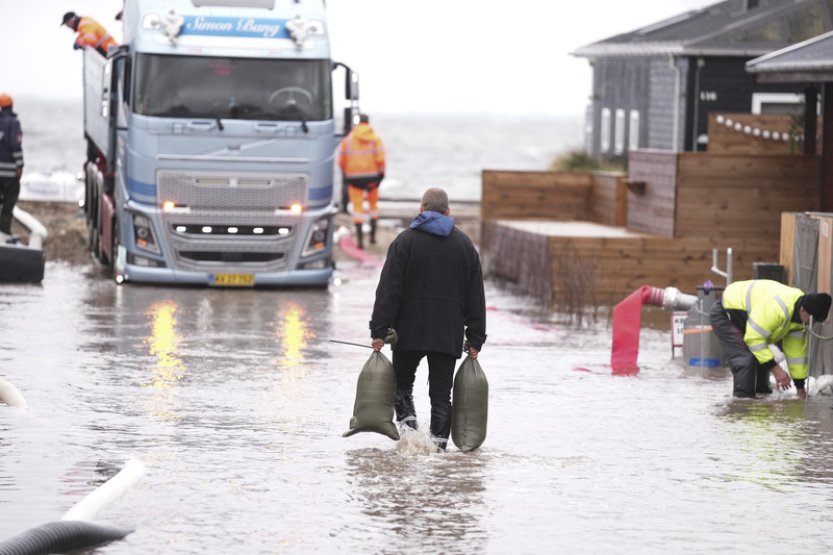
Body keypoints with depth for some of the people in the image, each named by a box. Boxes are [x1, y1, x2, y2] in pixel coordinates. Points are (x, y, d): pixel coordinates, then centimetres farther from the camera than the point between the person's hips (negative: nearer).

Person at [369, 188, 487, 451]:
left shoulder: (405, 240, -1)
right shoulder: (464, 244, 9)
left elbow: (388, 290, -7)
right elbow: (476, 297, 9)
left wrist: (379, 330, -7)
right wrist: (475, 338, 11)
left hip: (410, 330, -2)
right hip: (449, 334, 2)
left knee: (402, 382, 12)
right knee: (441, 392, 4)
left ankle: (407, 422, -9)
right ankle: (439, 442, -2)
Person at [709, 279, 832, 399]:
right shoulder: (777, 308, -39)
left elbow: (796, 351, 2)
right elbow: (754, 338, -36)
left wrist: (800, 386, 4)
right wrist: (775, 368, -31)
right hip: (725, 313, -9)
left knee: (763, 358, 12)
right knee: (746, 359, -21)